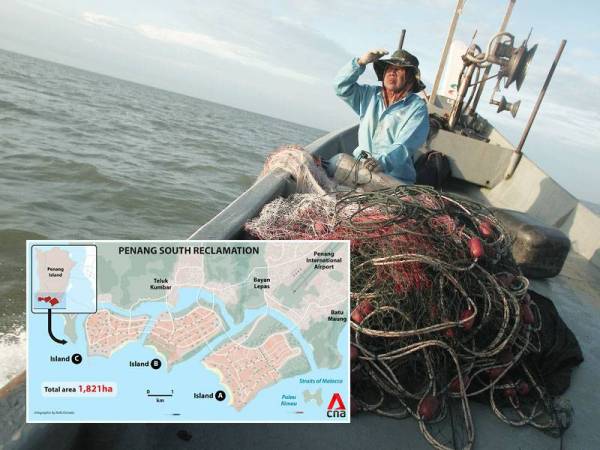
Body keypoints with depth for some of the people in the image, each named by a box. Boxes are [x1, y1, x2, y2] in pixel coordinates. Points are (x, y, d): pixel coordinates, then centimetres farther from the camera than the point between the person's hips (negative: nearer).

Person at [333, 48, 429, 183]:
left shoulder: (417, 108, -2)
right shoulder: (369, 94, 16)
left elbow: (405, 145, -15)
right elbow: (341, 86, 10)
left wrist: (383, 162, -32)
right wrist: (361, 62, -2)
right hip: (358, 163, 5)